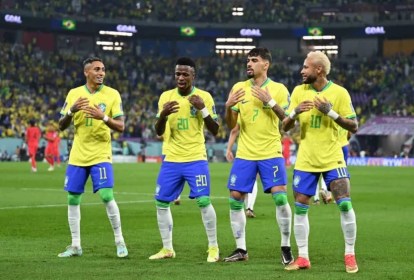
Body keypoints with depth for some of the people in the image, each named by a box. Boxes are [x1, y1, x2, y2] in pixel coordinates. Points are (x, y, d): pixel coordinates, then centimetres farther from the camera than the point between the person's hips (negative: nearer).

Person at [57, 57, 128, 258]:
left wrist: (103, 117, -24)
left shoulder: (112, 95, -4)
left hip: (101, 155, -3)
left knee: (107, 197, -14)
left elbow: (121, 127, -6)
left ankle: (119, 242, 0)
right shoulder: (74, 94, 3)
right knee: (73, 199, 5)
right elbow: (61, 126, 4)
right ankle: (75, 245, 15)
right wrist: (71, 111, -16)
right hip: (77, 156, 3)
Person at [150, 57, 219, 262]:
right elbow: (158, 132, 4)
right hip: (171, 160, 4)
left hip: (196, 159, -4)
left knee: (203, 201, -13)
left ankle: (213, 248, 0)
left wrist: (203, 110, -19)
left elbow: (215, 131, -4)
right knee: (161, 203, 4)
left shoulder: (204, 97, -4)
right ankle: (167, 249, 15)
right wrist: (163, 115, -17)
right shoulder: (166, 97, 3)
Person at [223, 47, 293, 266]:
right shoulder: (239, 88, 6)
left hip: (271, 153, -3)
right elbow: (231, 125, 6)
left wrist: (270, 102, -21)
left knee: (280, 197, -11)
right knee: (235, 199, 0)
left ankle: (286, 248, 2)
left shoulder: (279, 89, -1)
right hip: (245, 154, 3)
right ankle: (241, 249, 11)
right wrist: (228, 107, -14)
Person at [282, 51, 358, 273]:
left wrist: (331, 112, -21)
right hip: (305, 160, 3)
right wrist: (295, 112, -18)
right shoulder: (299, 91, 3)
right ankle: (303, 257, 12)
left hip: (332, 159, -3)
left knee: (345, 205, -10)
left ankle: (350, 255, 2)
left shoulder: (339, 93, -6)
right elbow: (285, 127, 4)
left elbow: (354, 127, -7)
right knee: (300, 208, 2)